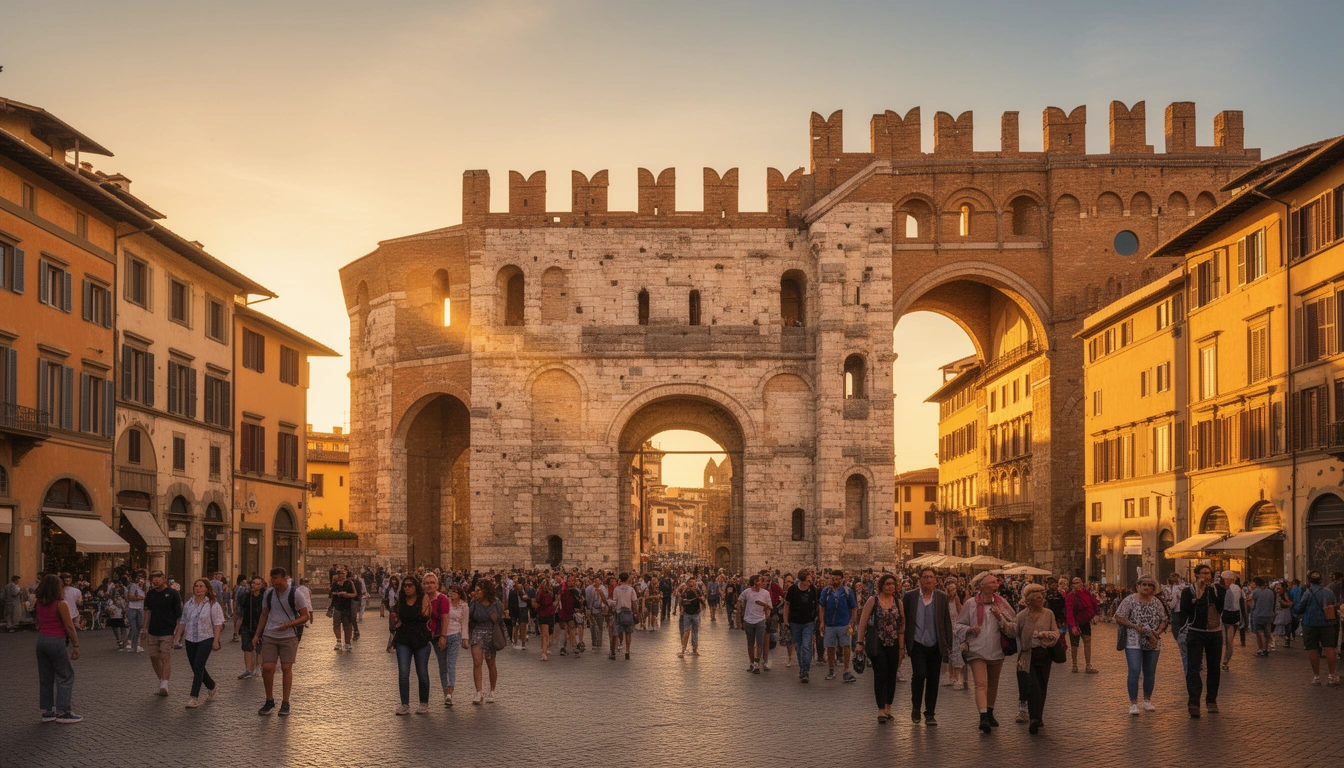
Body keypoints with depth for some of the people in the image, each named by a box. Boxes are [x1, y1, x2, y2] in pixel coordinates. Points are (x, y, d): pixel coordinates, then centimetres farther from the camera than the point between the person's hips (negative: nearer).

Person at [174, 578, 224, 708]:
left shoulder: (213, 605, -4)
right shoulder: (188, 604, 11)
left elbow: (218, 624, -7)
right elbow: (182, 623, 16)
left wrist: (216, 641, -14)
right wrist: (176, 637, 9)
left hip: (206, 639, -5)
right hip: (190, 639, 6)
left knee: (198, 667, -14)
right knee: (196, 668, 10)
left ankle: (195, 697, -12)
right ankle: (212, 687, 33)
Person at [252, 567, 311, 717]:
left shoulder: (296, 594, -6)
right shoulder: (268, 594, 6)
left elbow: (306, 616, -4)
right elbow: (264, 615, 17)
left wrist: (289, 624, -19)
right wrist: (257, 634, 12)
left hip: (289, 637, -3)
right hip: (269, 636, 3)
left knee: (286, 668, 0)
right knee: (267, 668, -4)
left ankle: (285, 703, 11)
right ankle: (269, 701, 13)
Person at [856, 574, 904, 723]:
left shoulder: (898, 602, 6)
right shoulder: (873, 600, -3)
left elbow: (902, 625, 8)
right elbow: (863, 621, -3)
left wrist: (901, 646, 4)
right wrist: (860, 642, -6)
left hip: (893, 644, 4)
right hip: (877, 644, -4)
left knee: (891, 676, 8)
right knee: (880, 675, -8)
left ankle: (888, 709, 19)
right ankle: (881, 710, -7)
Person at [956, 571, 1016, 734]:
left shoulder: (1001, 603, 3)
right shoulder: (971, 603, -3)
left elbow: (1012, 629, 1)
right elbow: (959, 624, 6)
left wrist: (1000, 618, -15)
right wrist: (970, 629, -14)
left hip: (996, 650, 3)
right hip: (977, 650, -3)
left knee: (993, 684, 17)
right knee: (981, 684, -16)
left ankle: (990, 713, 36)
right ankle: (983, 716, -24)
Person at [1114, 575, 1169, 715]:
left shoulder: (1157, 602, 8)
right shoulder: (1130, 600, -3)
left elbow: (1164, 620, 10)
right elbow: (1119, 618, -6)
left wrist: (1158, 632, -8)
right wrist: (1136, 627, -14)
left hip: (1152, 643, 4)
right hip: (1134, 642, -4)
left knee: (1150, 673, 9)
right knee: (1134, 672, -10)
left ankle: (1147, 701, 23)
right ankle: (1133, 703, -6)